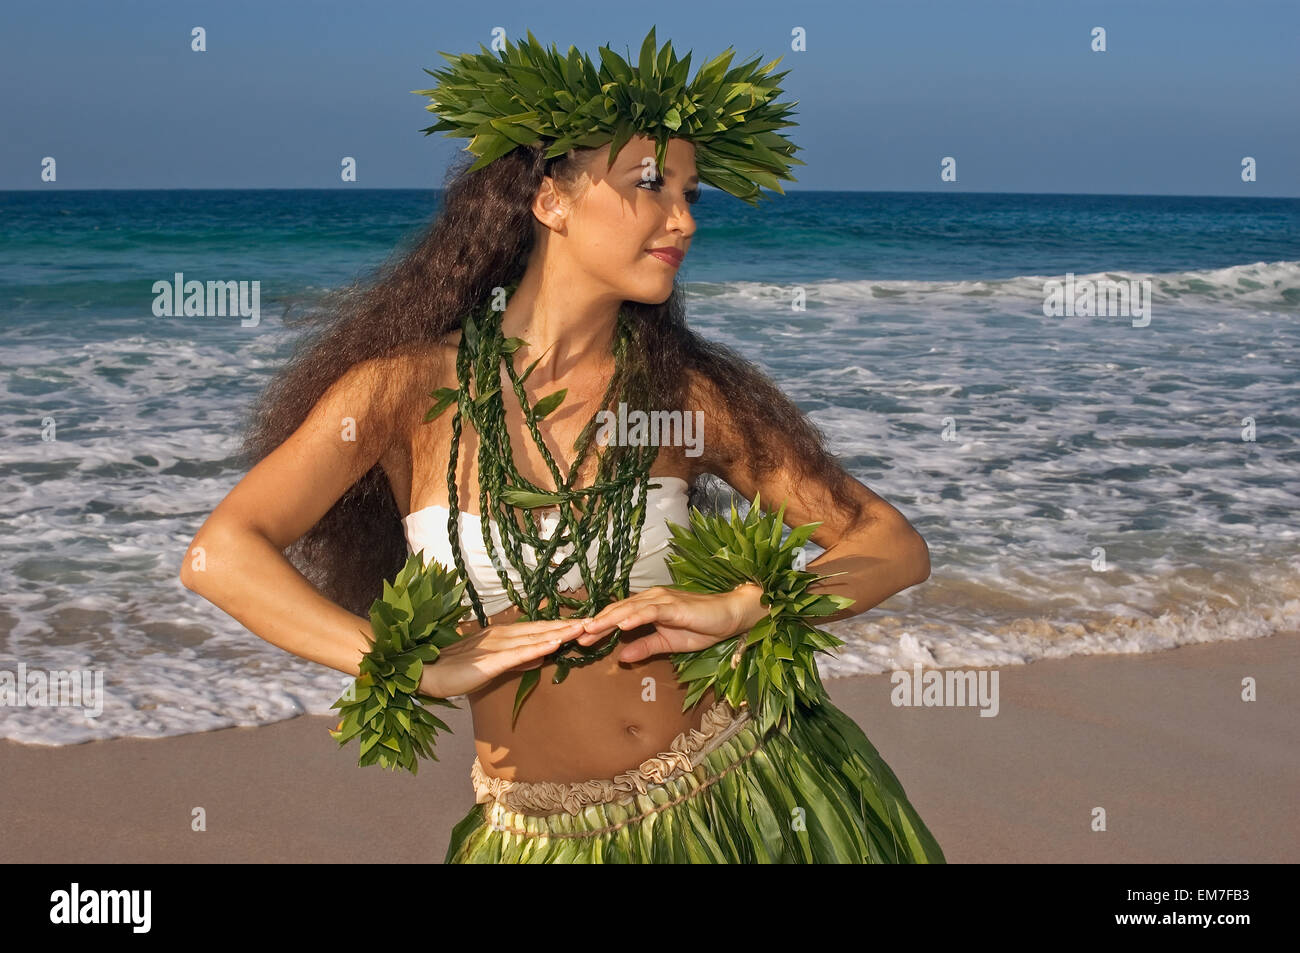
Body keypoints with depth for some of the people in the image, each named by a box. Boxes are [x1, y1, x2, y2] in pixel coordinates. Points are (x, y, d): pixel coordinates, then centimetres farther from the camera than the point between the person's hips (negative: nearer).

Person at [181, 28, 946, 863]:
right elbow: (222, 554, -16)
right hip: (543, 835, -1)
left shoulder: (688, 394, -4)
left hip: (746, 797, 1)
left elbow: (896, 545, -3)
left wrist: (734, 610, -20)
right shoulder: (409, 386, -8)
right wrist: (427, 667, -23)